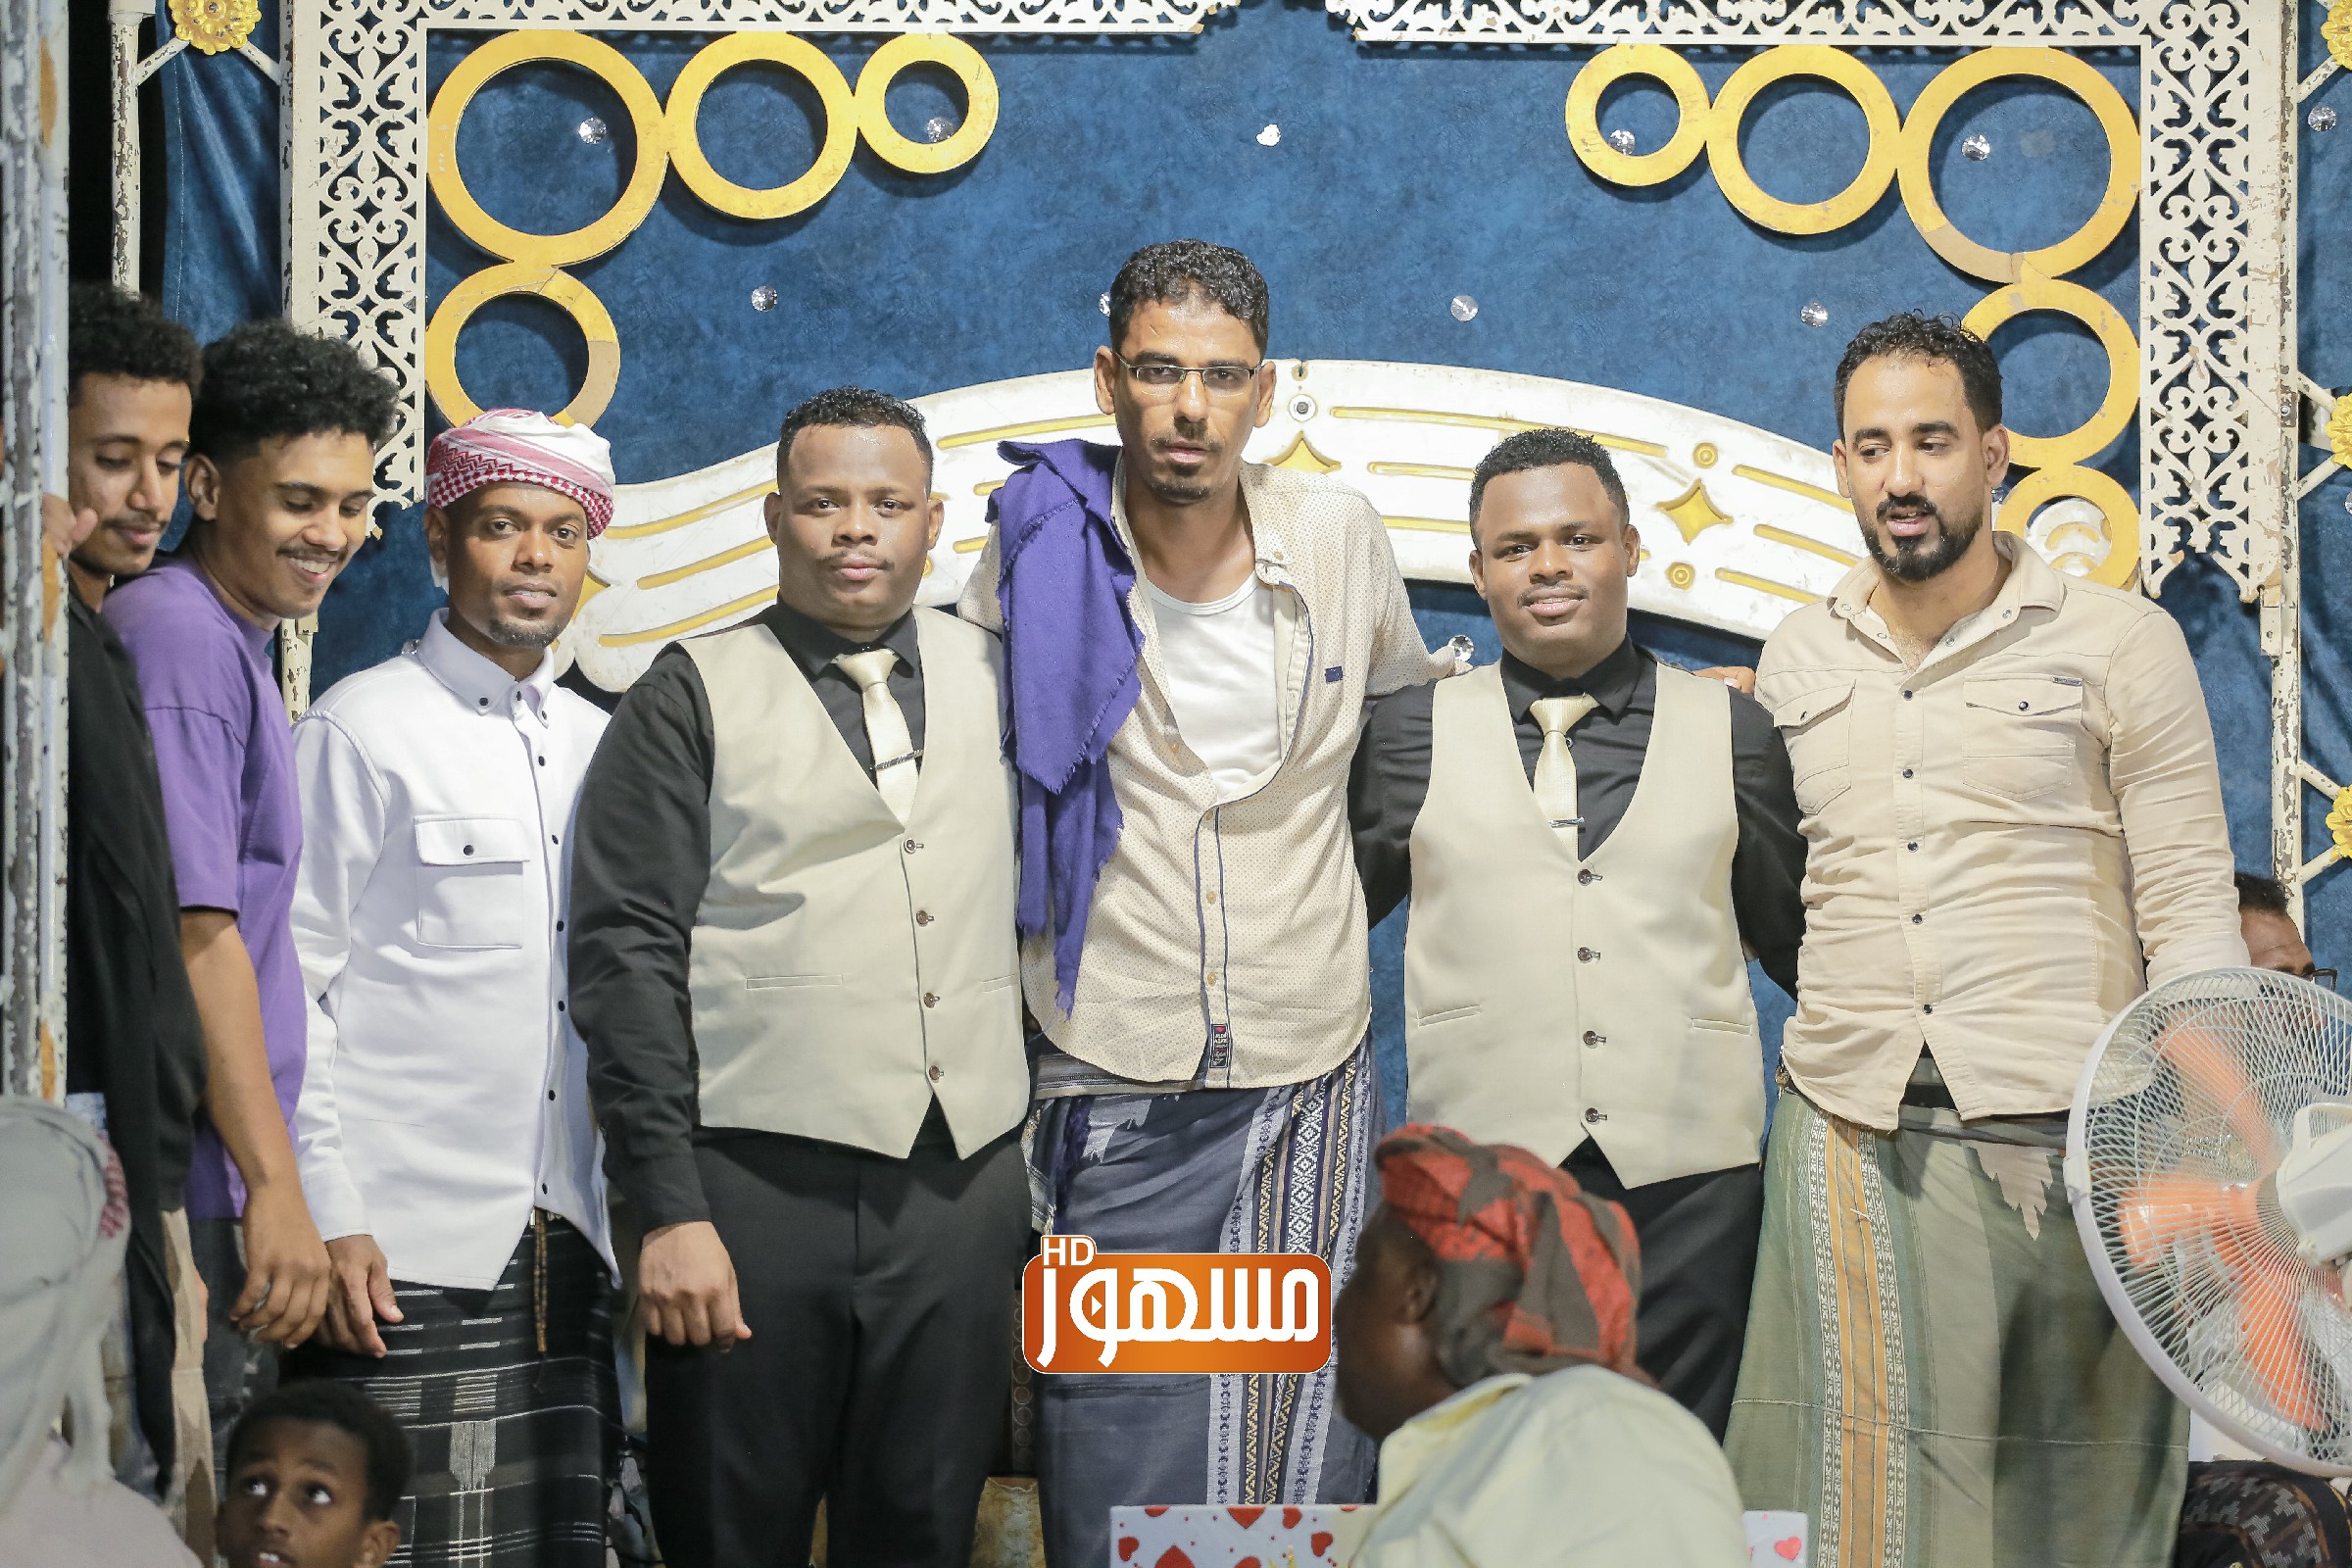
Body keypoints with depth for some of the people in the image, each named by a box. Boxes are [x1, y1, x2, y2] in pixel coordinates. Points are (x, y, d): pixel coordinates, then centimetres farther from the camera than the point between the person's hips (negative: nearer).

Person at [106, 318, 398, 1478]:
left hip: (208, 1196, 10)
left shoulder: (233, 642, 18)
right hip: (183, 1198, -10)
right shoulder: (179, 635, -12)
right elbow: (194, 933, -18)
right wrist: (274, 1186, -18)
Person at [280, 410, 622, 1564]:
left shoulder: (597, 743, 15)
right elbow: (284, 991, -4)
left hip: (567, 1244, 5)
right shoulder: (362, 729, -1)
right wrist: (326, 1219, -10)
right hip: (404, 1252, -5)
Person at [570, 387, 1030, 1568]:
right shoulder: (693, 699, 2)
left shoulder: (993, 677, 13)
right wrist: (670, 1209, -10)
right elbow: (627, 959, -4)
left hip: (964, 1189, 3)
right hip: (759, 1188, -3)